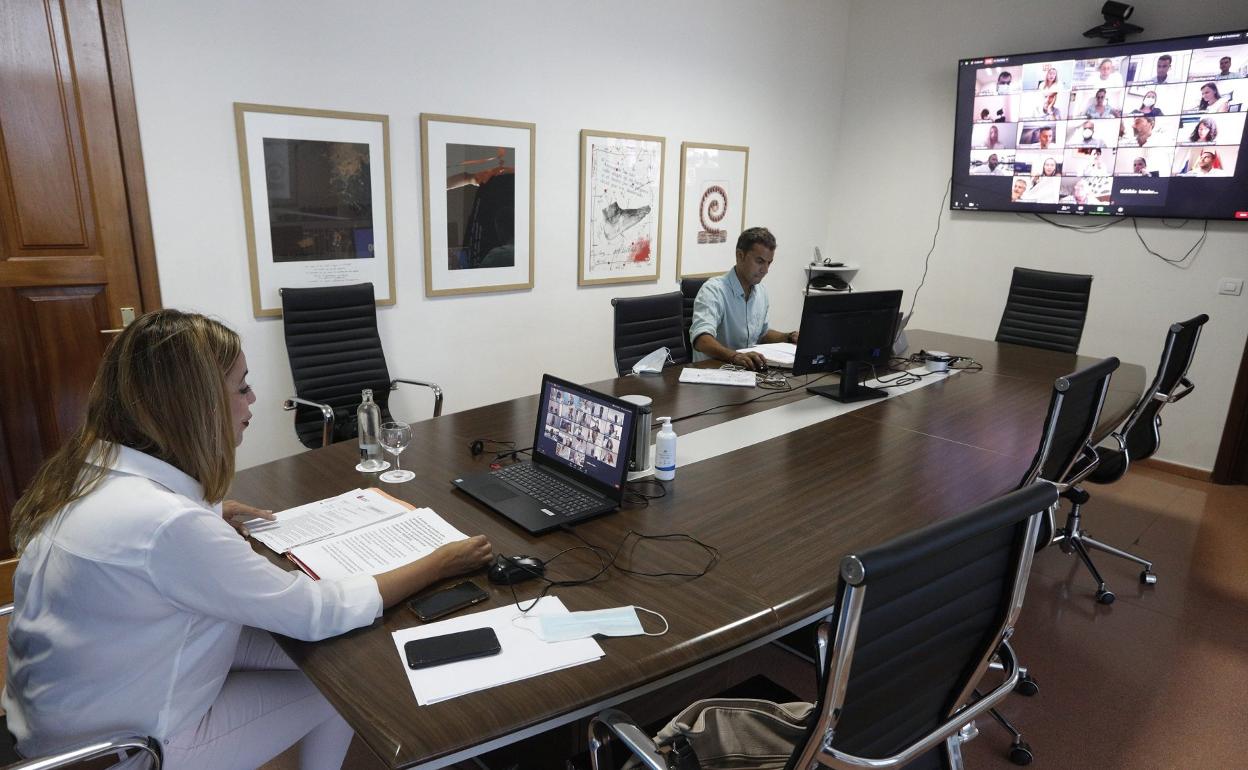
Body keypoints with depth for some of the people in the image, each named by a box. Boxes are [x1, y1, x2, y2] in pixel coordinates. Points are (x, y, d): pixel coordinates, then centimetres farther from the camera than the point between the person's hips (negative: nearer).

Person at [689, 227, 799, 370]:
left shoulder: (761, 291, 9)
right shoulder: (714, 290, -16)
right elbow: (701, 339, -32)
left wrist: (789, 337, 6)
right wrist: (734, 356, -47)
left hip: (750, 368, 7)